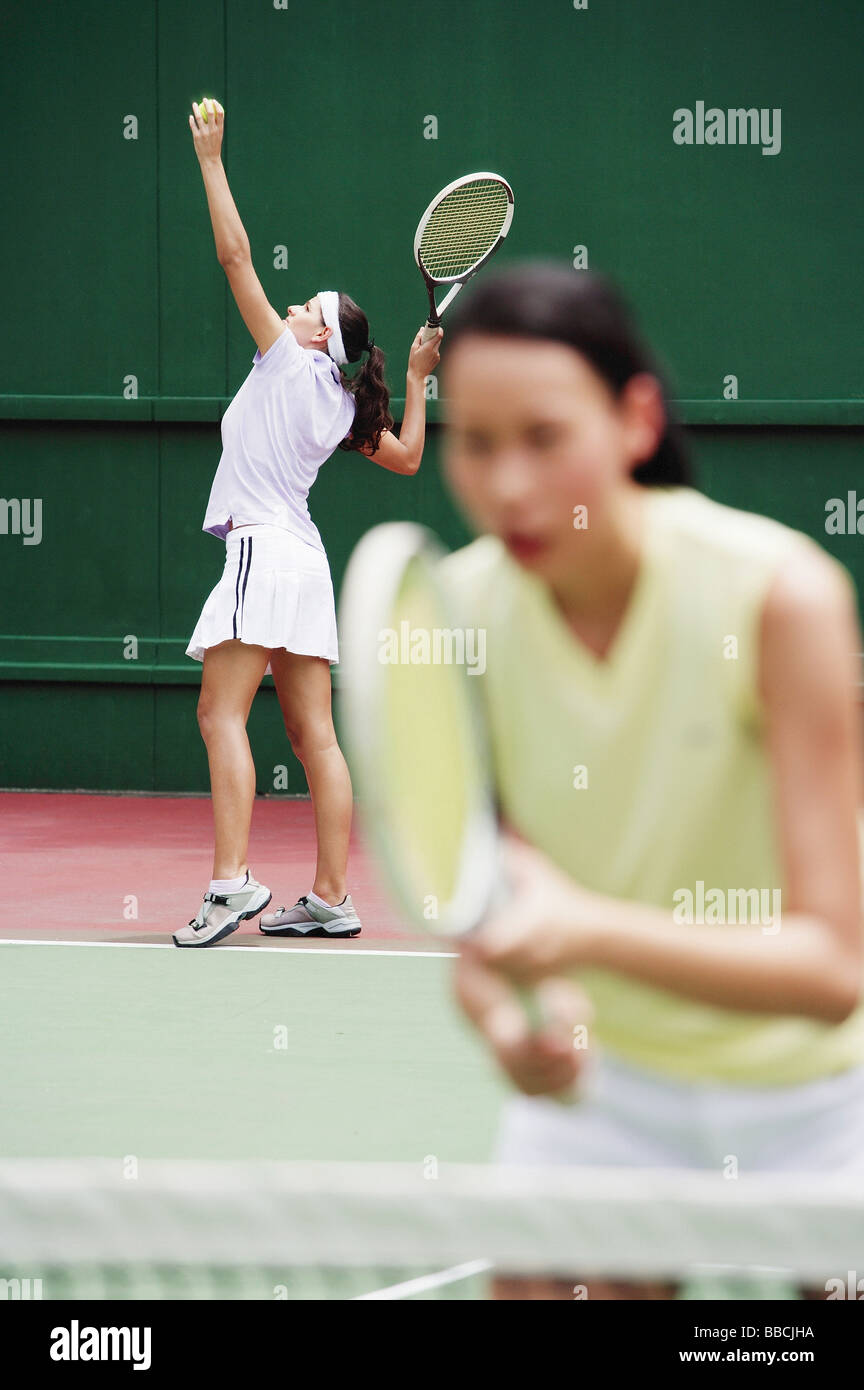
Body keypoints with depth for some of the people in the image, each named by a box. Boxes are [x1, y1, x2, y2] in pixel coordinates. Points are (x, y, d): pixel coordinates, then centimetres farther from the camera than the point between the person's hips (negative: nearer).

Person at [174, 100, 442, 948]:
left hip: (263, 549, -9)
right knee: (312, 735, 4)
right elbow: (406, 458, 28)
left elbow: (235, 256, -5)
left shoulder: (288, 362, -2)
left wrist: (211, 160, -1)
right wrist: (416, 380, 28)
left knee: (221, 715, -13)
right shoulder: (342, 407, 15)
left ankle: (233, 881, -25)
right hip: (302, 561, 9)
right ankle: (330, 899, 2)